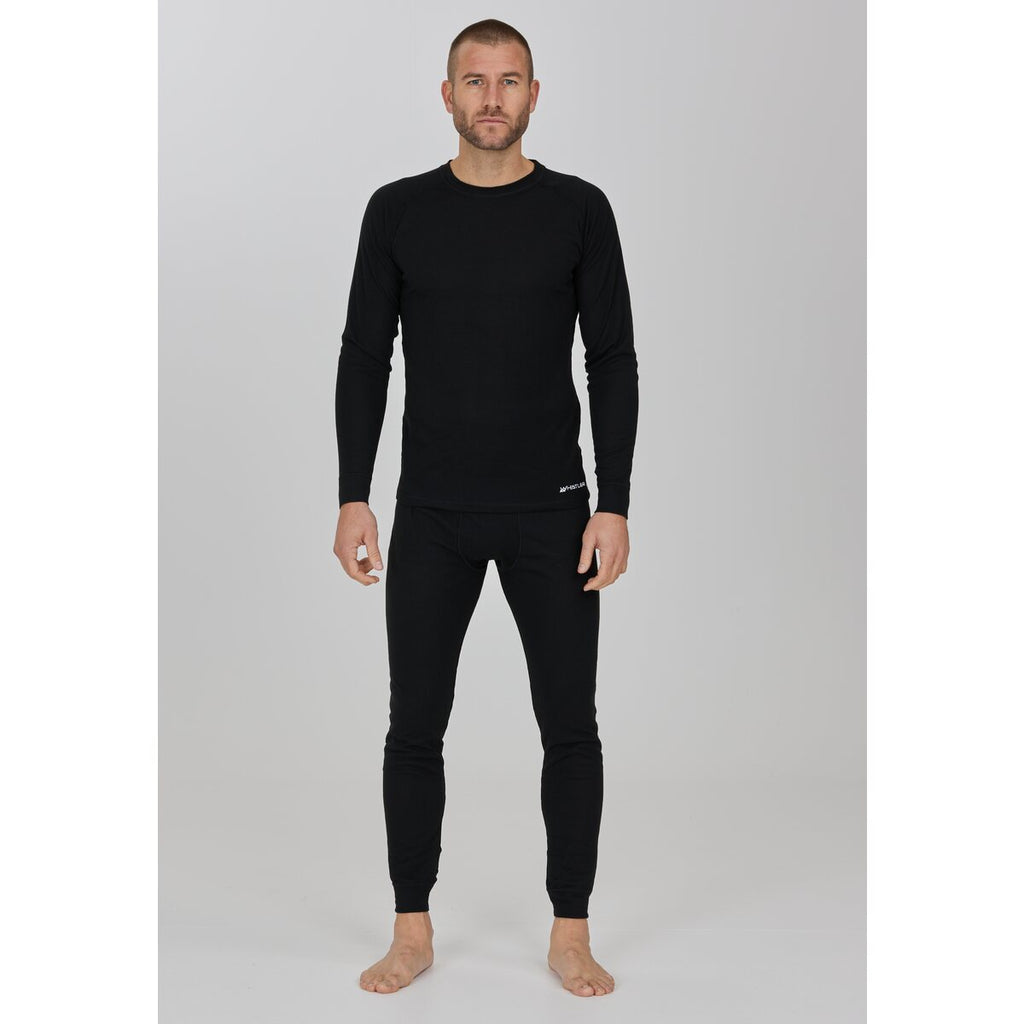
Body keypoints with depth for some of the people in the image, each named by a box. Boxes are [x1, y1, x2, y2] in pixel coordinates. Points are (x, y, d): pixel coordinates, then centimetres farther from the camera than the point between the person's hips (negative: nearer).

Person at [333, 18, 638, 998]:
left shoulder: (578, 209, 0)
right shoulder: (398, 210, 3)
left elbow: (613, 360, -1)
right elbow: (364, 358, 3)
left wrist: (612, 505, -8)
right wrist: (353, 497, -4)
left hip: (551, 513, -1)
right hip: (431, 516, 1)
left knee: (569, 726, 3)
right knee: (415, 726, 6)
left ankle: (570, 933, 19)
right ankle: (413, 929, 22)